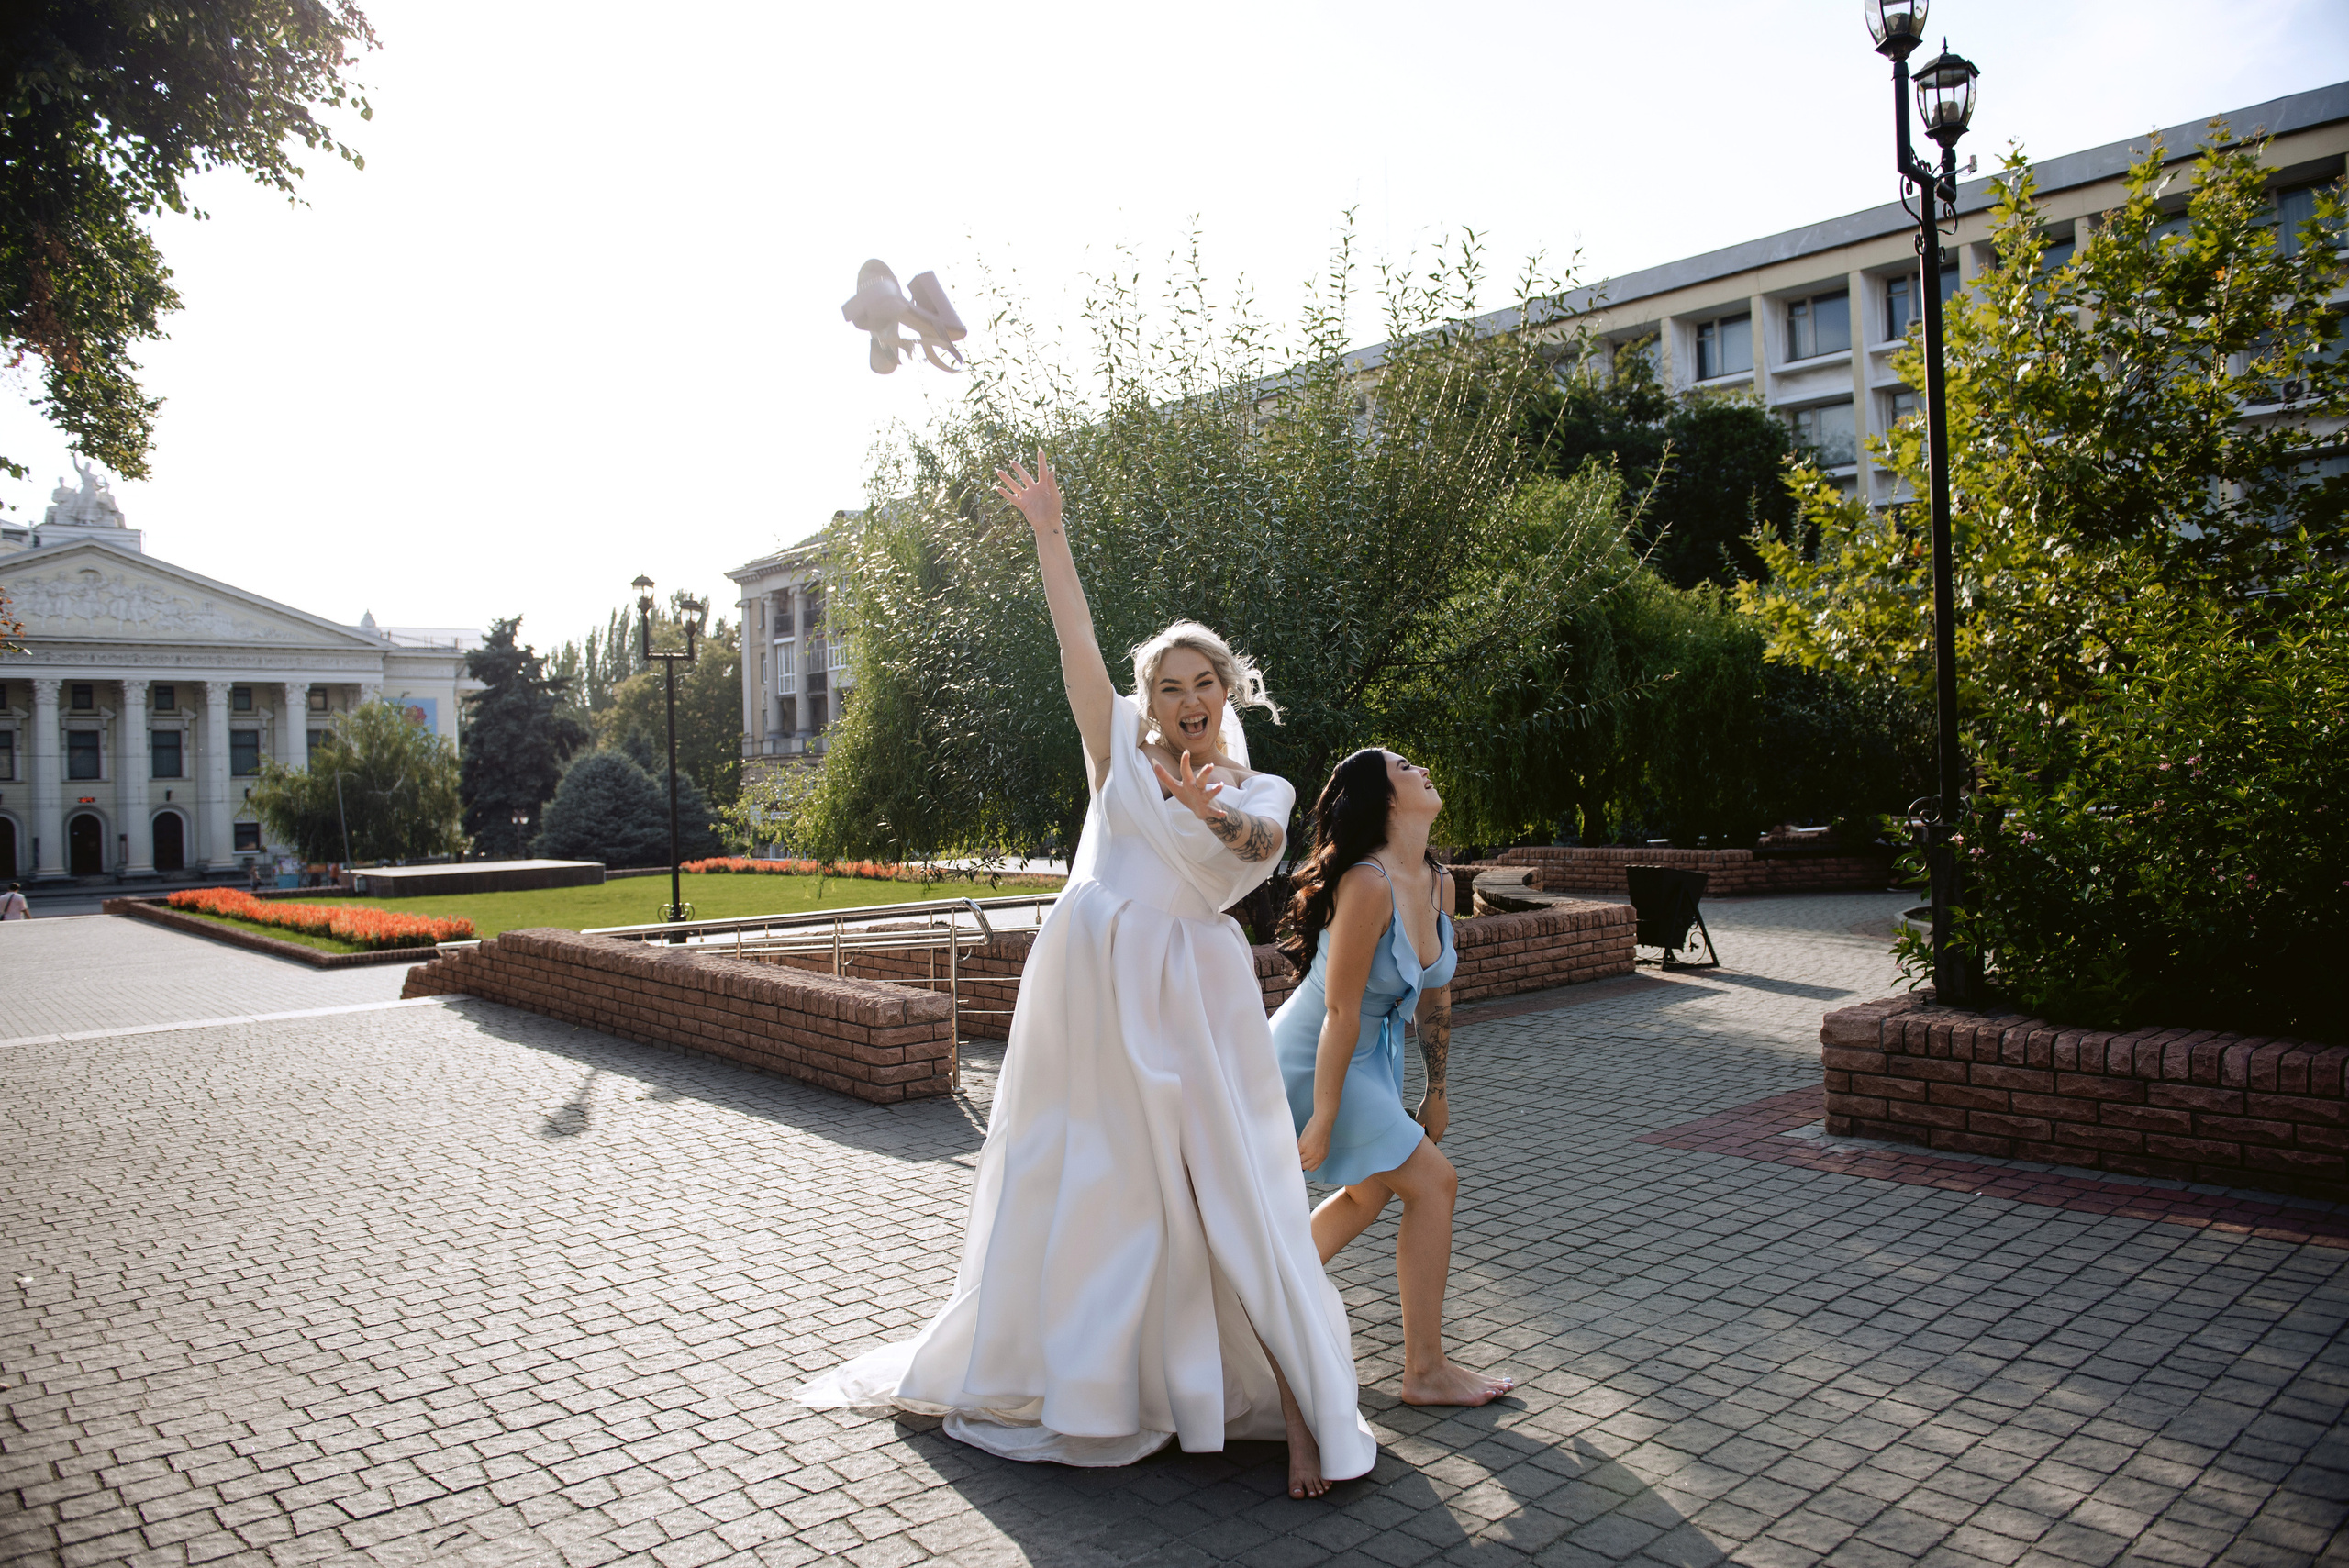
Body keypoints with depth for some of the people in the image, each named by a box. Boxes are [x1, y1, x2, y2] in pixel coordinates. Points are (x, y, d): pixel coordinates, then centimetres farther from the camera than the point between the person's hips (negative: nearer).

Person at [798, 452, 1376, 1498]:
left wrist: (1215, 811, -37)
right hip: (1092, 983, 1)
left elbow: (1263, 846, -16)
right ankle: (1057, 1371, 32)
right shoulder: (1122, 755, 8)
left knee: (1227, 1193, -2)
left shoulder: (1260, 790, 8)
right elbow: (1077, 640, 0)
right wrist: (1047, 530, -6)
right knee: (1077, 1181, 10)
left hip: (1193, 997, -1)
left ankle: (1301, 1409, 8)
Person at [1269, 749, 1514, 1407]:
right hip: (1315, 1058, -9)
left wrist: (1438, 1093, 12)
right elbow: (1341, 1014, -27)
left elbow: (1435, 996, 7)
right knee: (1433, 1181, -5)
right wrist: (1322, 1119, -22)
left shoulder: (1437, 883, -2)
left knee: (1368, 1192, 22)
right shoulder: (1369, 884, -29)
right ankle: (1426, 1372, 8)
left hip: (1372, 1052, 9)